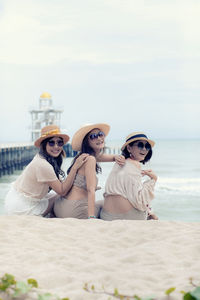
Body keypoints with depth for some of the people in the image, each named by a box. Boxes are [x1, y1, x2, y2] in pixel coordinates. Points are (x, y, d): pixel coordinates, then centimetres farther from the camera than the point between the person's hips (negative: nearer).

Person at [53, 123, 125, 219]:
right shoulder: (90, 159, -17)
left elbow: (111, 157, 22)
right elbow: (91, 190, -24)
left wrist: (117, 157, -3)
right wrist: (91, 217, -29)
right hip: (73, 210, -9)